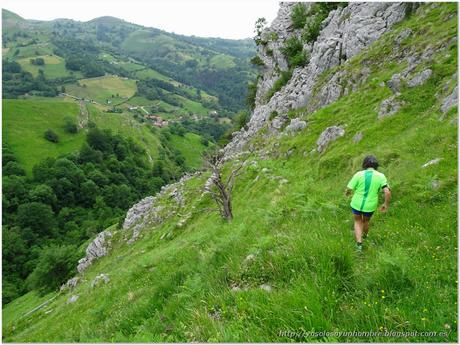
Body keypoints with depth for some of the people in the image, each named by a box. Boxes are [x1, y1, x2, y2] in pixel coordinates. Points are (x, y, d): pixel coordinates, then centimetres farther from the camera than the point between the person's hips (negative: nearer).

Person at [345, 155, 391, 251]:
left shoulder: (359, 174, -15)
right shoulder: (380, 176, -12)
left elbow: (348, 190, -11)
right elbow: (388, 193, -19)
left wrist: (347, 193, 14)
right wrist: (386, 204, -2)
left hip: (357, 204, -1)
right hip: (370, 206, 2)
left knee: (358, 222, 24)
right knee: (366, 221, 32)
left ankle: (359, 243, 9)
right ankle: (364, 235, 59)